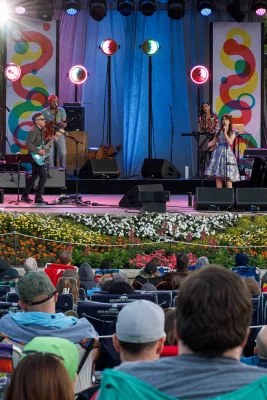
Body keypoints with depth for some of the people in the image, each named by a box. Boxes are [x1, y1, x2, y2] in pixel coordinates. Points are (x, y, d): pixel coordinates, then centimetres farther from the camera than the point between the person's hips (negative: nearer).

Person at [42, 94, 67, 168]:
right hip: (49, 135, -1)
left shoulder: (61, 110, 4)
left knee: (63, 153, -7)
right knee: (50, 155, -4)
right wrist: (49, 125, -12)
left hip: (59, 134, 1)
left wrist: (63, 124, -22)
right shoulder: (44, 112, 2)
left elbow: (65, 123, 1)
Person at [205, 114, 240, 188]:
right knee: (218, 177, 0)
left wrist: (225, 133, -13)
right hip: (218, 153, 4)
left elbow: (230, 142, -12)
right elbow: (213, 142, 14)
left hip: (227, 153, -4)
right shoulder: (219, 132, 13)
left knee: (227, 178, -9)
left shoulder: (232, 133, 3)